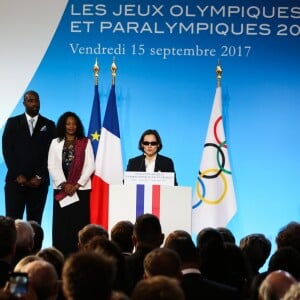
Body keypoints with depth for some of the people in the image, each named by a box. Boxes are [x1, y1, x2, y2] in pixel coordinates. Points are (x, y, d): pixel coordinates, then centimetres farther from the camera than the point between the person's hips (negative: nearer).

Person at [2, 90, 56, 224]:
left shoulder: (49, 125, 9)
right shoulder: (13, 122, 9)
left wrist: (39, 177, -5)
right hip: (16, 181, 0)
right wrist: (17, 175, -7)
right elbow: (7, 149, 2)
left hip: (39, 182, 0)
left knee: (34, 222, -1)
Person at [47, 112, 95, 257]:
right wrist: (64, 184, -9)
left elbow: (90, 166, 1)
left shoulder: (85, 143, 8)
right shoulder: (55, 143, 10)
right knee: (61, 224, -3)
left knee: (80, 223, -5)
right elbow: (52, 166, 3)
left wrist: (77, 185, -9)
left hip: (81, 189, -1)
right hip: (61, 189, 1)